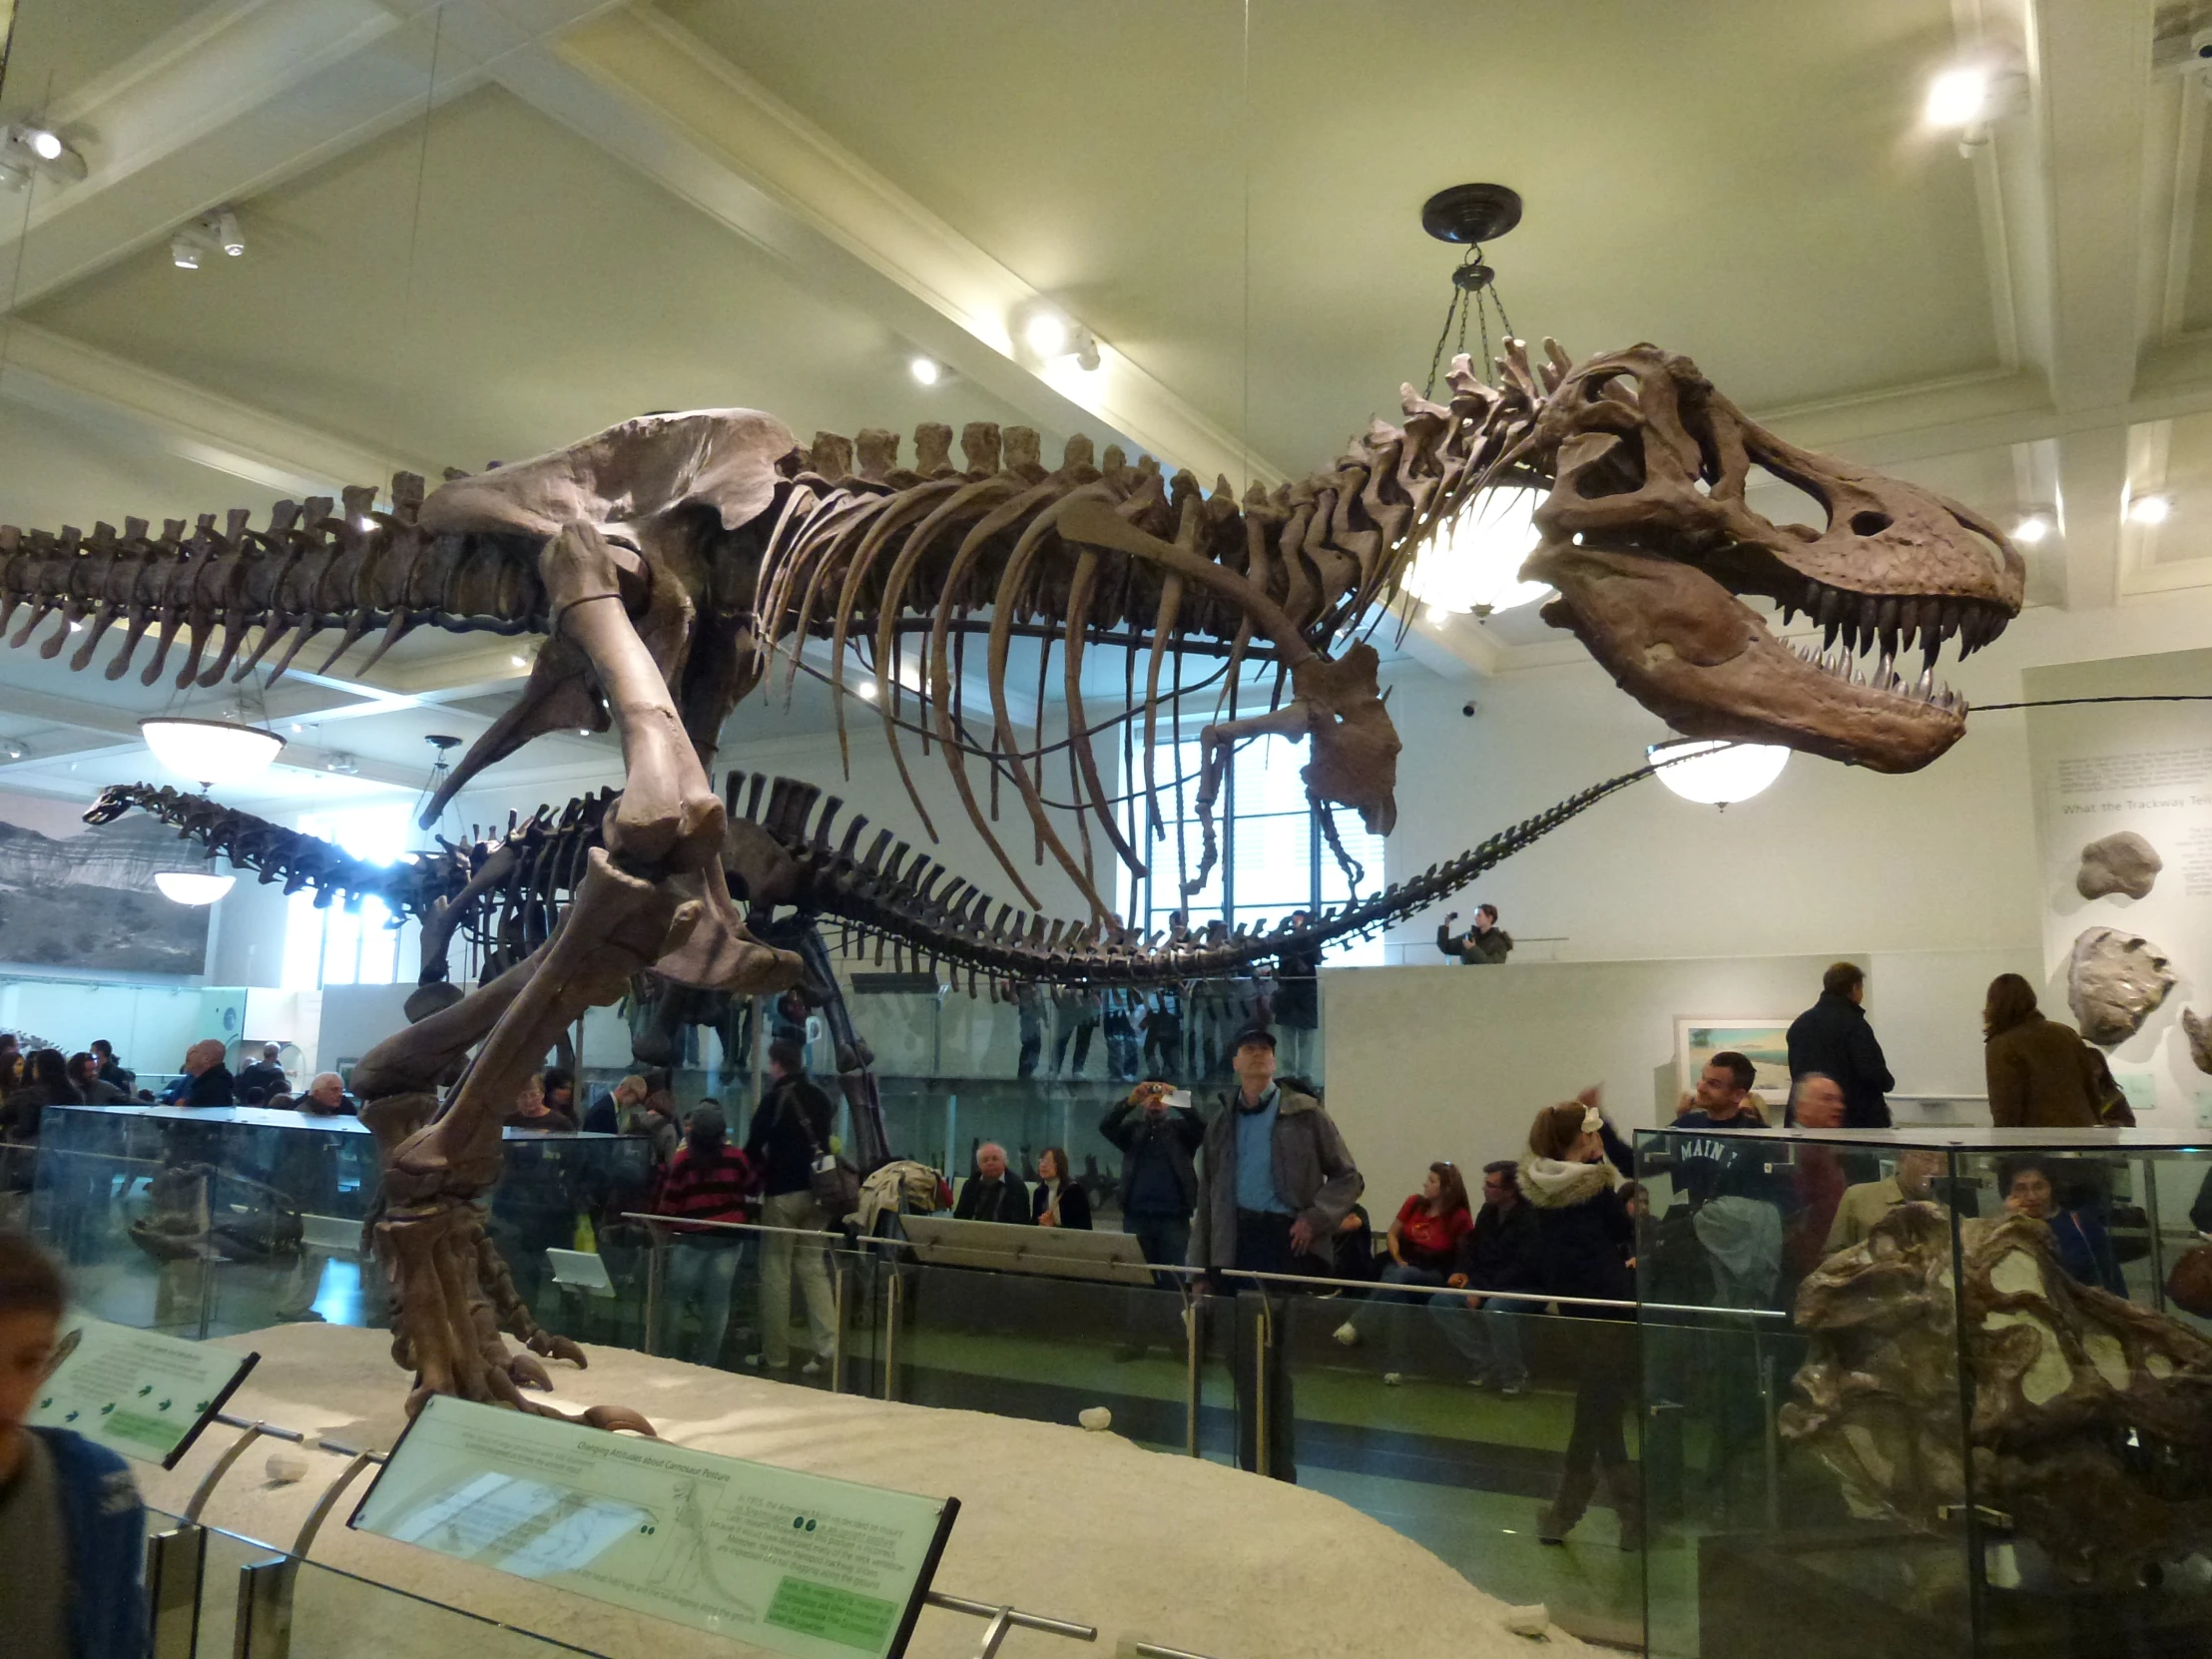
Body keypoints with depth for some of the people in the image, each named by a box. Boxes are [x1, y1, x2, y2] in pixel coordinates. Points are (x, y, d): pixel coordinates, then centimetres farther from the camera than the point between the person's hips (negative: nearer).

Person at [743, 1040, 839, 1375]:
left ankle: (775, 1353, 10)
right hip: (816, 1190, 6)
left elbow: (753, 1148, -8)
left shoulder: (774, 1099, -9)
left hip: (783, 1192, -6)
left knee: (775, 1271, 5)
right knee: (813, 1267, 9)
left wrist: (755, 1169, 10)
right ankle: (827, 1346, -2)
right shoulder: (820, 1098, 10)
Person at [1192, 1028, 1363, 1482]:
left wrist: (1314, 1218, -12)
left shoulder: (1305, 1113, 2)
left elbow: (1348, 1177, 3)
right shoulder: (1222, 1123, 14)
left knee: (1285, 1355, -1)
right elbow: (1207, 1198, 17)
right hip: (1240, 1242, 4)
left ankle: (1281, 1469, 10)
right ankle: (1253, 1468, 15)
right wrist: (1202, 1264, 13)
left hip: (1290, 1242, -3)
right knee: (1248, 1358, 5)